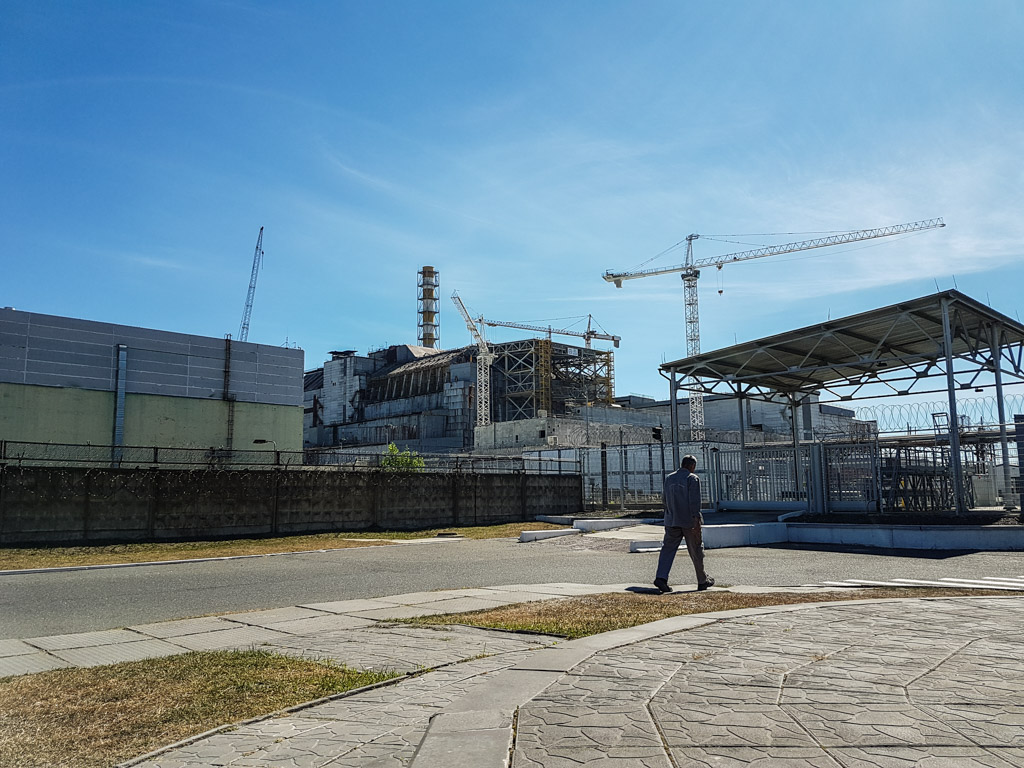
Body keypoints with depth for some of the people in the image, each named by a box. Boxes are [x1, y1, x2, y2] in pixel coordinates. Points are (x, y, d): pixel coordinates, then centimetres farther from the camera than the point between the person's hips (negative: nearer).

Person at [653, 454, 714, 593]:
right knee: (696, 551, 8)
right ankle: (702, 581, 19)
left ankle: (661, 578, -14)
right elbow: (695, 501, -17)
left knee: (668, 549, 2)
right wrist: (696, 520, -20)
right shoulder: (693, 479, -8)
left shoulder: (669, 478, 10)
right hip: (689, 521, -4)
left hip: (672, 520, 5)